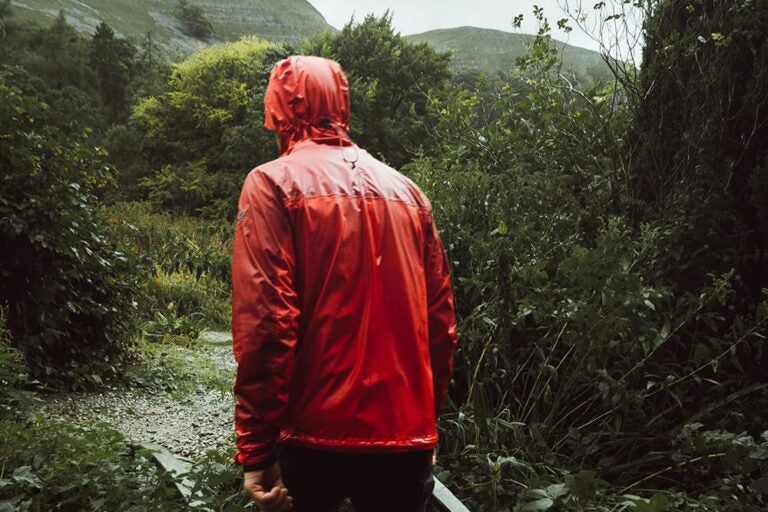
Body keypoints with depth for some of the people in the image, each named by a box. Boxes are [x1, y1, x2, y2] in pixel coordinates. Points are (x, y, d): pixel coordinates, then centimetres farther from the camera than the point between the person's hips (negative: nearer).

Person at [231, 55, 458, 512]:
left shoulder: (274, 183, -5)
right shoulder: (406, 190, 8)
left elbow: (265, 321, -14)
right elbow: (441, 318, 8)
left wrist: (256, 447, -10)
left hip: (317, 432, -3)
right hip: (406, 434, 4)